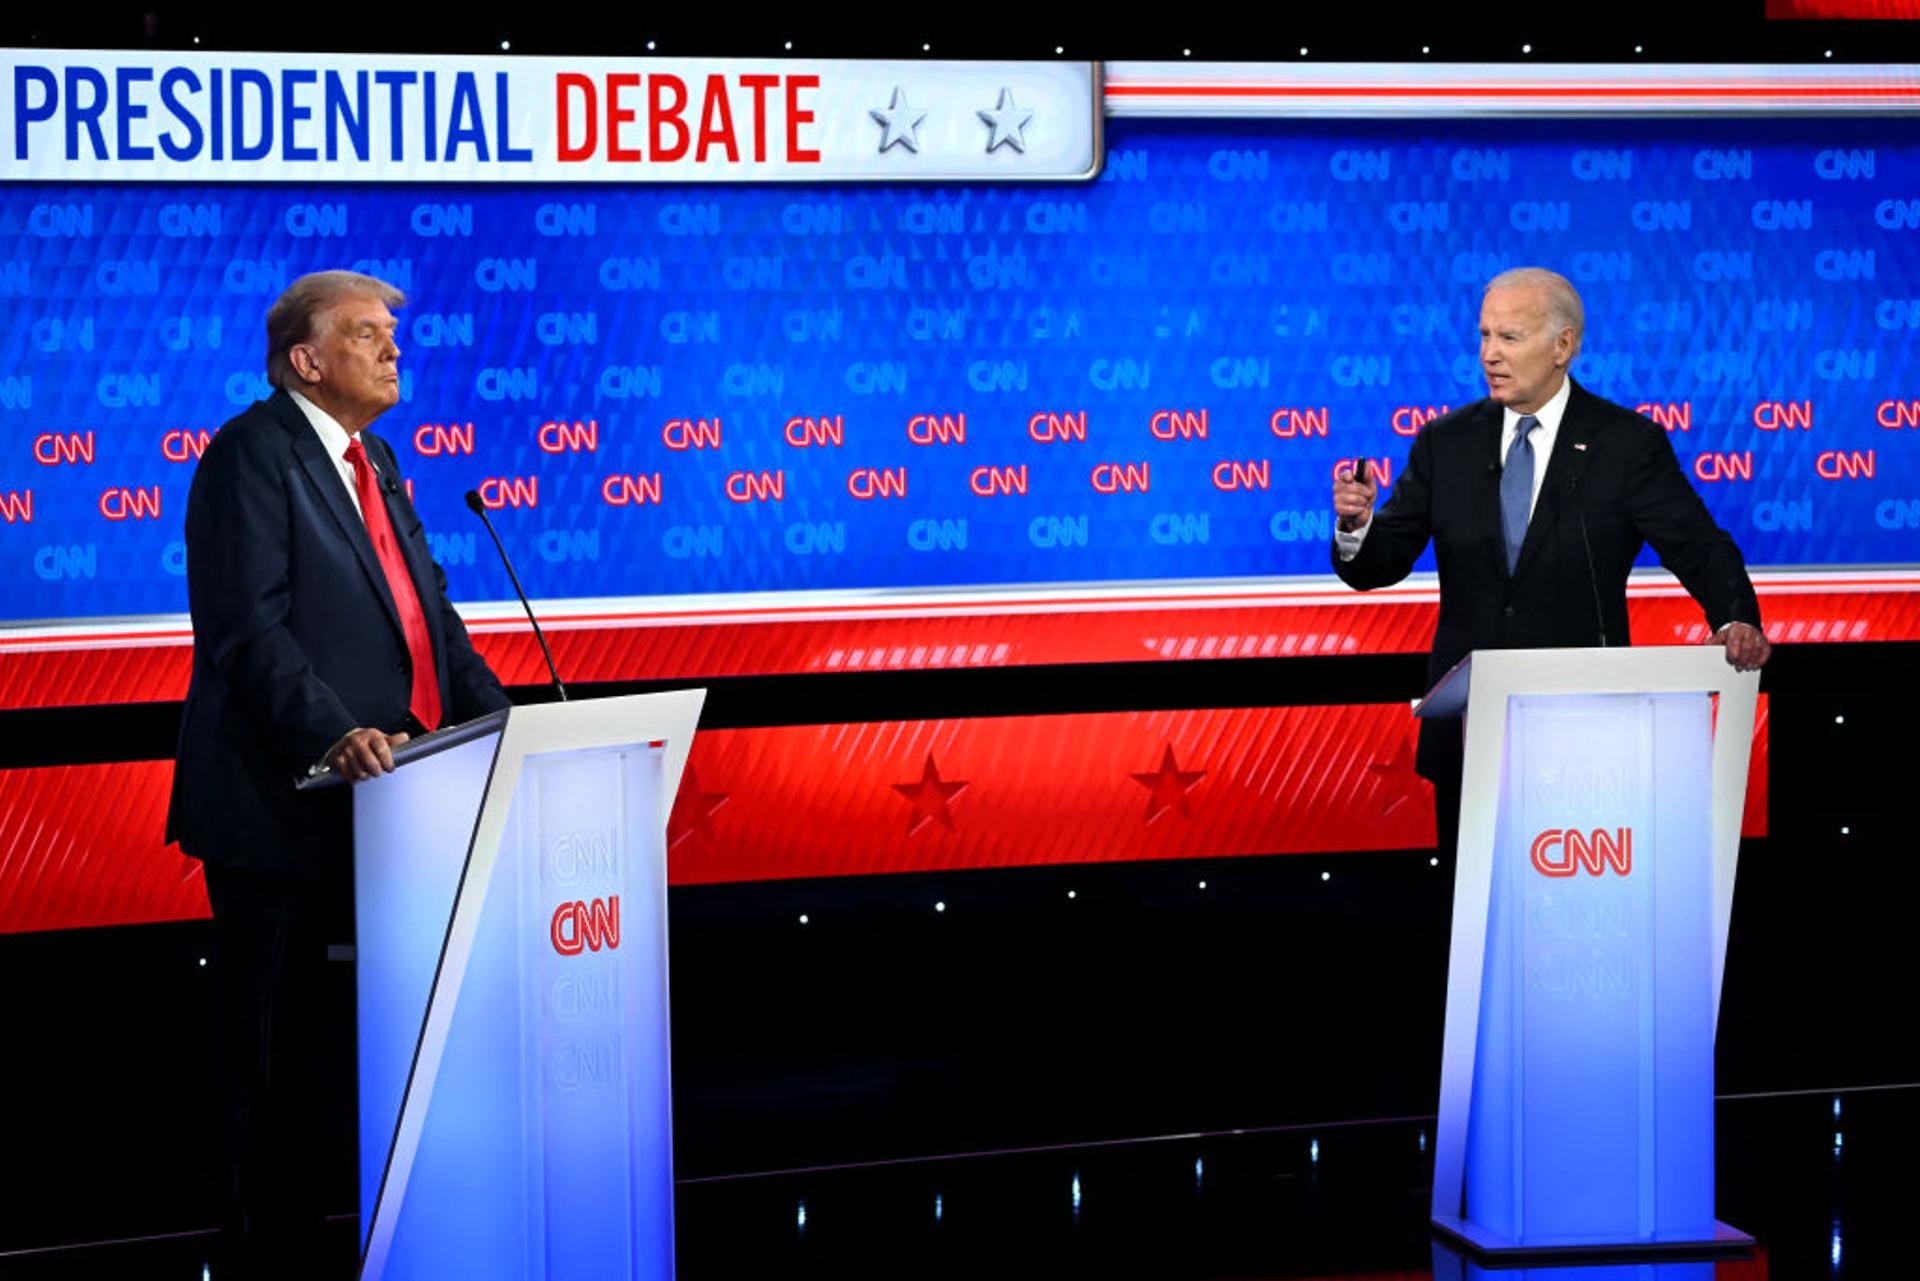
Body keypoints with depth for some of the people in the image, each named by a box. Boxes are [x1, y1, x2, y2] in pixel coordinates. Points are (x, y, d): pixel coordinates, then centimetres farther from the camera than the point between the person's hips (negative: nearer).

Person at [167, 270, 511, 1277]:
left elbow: (427, 611, 19)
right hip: (285, 806, -8)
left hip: (383, 804, 8)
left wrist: (501, 720, 5)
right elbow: (245, 628, -18)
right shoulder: (254, 451, -9)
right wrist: (333, 734, -29)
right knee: (280, 1052, 2)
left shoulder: (375, 462, 19)